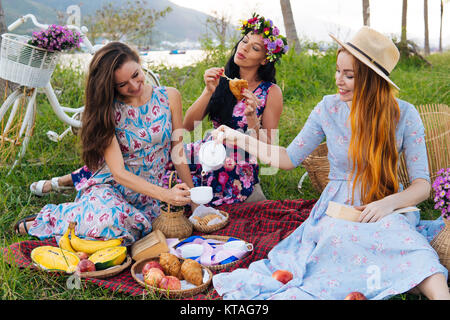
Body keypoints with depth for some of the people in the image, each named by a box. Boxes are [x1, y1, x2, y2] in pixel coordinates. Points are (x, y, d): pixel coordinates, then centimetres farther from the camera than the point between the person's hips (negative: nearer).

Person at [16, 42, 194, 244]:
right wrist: (165, 194, -28)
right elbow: (118, 172, -16)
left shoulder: (169, 97, 0)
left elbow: (178, 152, 7)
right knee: (111, 221, -37)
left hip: (148, 198, 3)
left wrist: (193, 197, 2)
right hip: (109, 187, -2)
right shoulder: (108, 110, -7)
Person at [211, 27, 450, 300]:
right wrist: (240, 139, 1)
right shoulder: (329, 109, 1)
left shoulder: (404, 115, -4)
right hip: (337, 210, 1)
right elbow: (290, 158, 8)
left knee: (410, 244, -37)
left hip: (386, 211, -1)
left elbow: (422, 184, -3)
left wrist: (390, 203, -24)